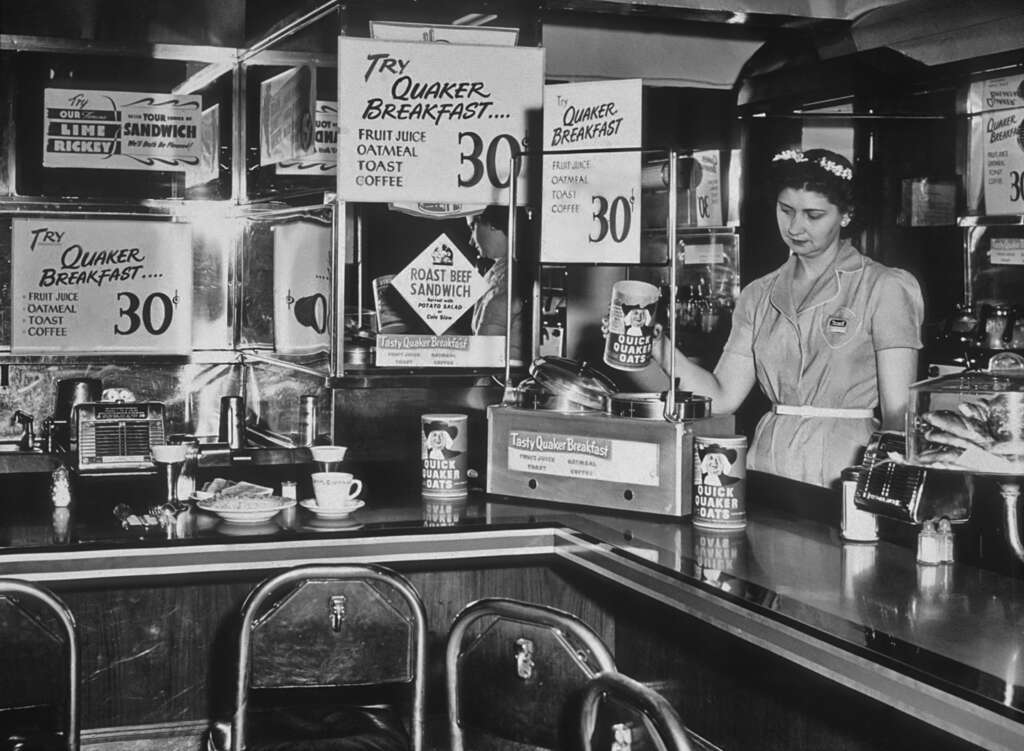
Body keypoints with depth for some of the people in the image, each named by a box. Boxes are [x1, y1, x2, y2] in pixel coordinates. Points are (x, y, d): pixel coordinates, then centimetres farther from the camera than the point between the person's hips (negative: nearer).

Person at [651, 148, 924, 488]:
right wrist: (658, 346, -5)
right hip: (767, 463, 4)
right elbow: (722, 397, 7)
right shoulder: (759, 296, 13)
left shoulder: (883, 288, 0)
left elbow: (898, 414, -4)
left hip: (843, 473, -4)